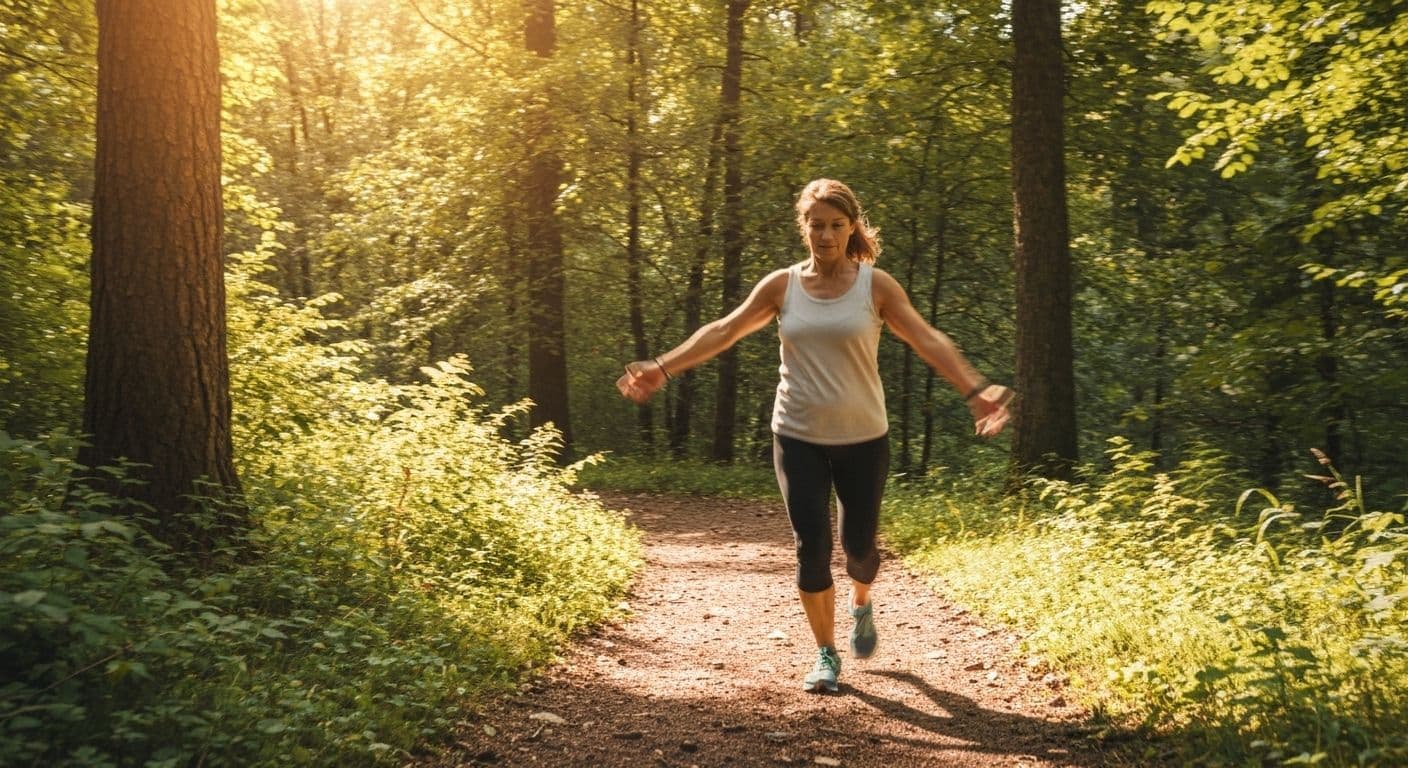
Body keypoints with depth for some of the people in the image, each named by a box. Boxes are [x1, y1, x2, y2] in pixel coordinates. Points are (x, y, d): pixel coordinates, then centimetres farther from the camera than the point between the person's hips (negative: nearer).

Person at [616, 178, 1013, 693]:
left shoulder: (876, 286, -5)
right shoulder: (782, 285, -1)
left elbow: (928, 342, -13)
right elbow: (722, 332, -1)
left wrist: (975, 391, -26)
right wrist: (664, 368, -8)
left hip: (862, 438, 0)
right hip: (798, 438, 1)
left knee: (859, 544, 6)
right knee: (812, 548, -2)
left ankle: (861, 605, 42)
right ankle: (826, 655, 13)